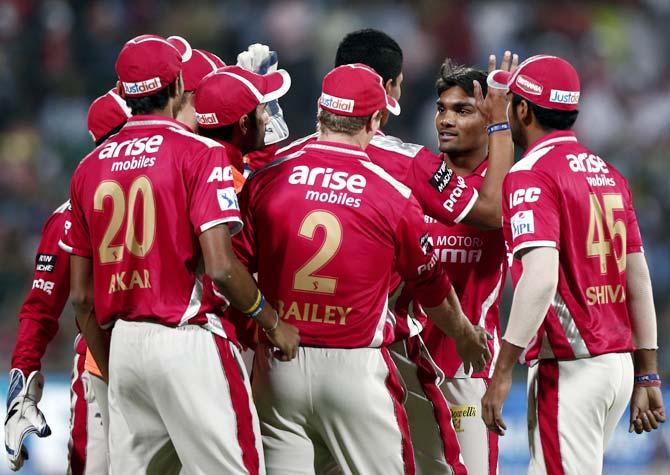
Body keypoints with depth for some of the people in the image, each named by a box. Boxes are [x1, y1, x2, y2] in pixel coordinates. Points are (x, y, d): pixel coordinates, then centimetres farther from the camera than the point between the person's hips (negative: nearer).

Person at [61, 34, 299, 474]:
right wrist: (274, 323, -1)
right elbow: (220, 267, -16)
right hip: (188, 340, -6)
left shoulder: (91, 167, 11)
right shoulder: (200, 153, -6)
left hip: (123, 344, 6)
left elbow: (82, 297, 13)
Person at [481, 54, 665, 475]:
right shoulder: (609, 174, 14)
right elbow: (639, 278, 14)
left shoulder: (531, 175, -10)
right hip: (618, 363, 8)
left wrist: (503, 372, -23)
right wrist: (647, 376, 17)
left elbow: (541, 277, -23)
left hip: (568, 369, -8)